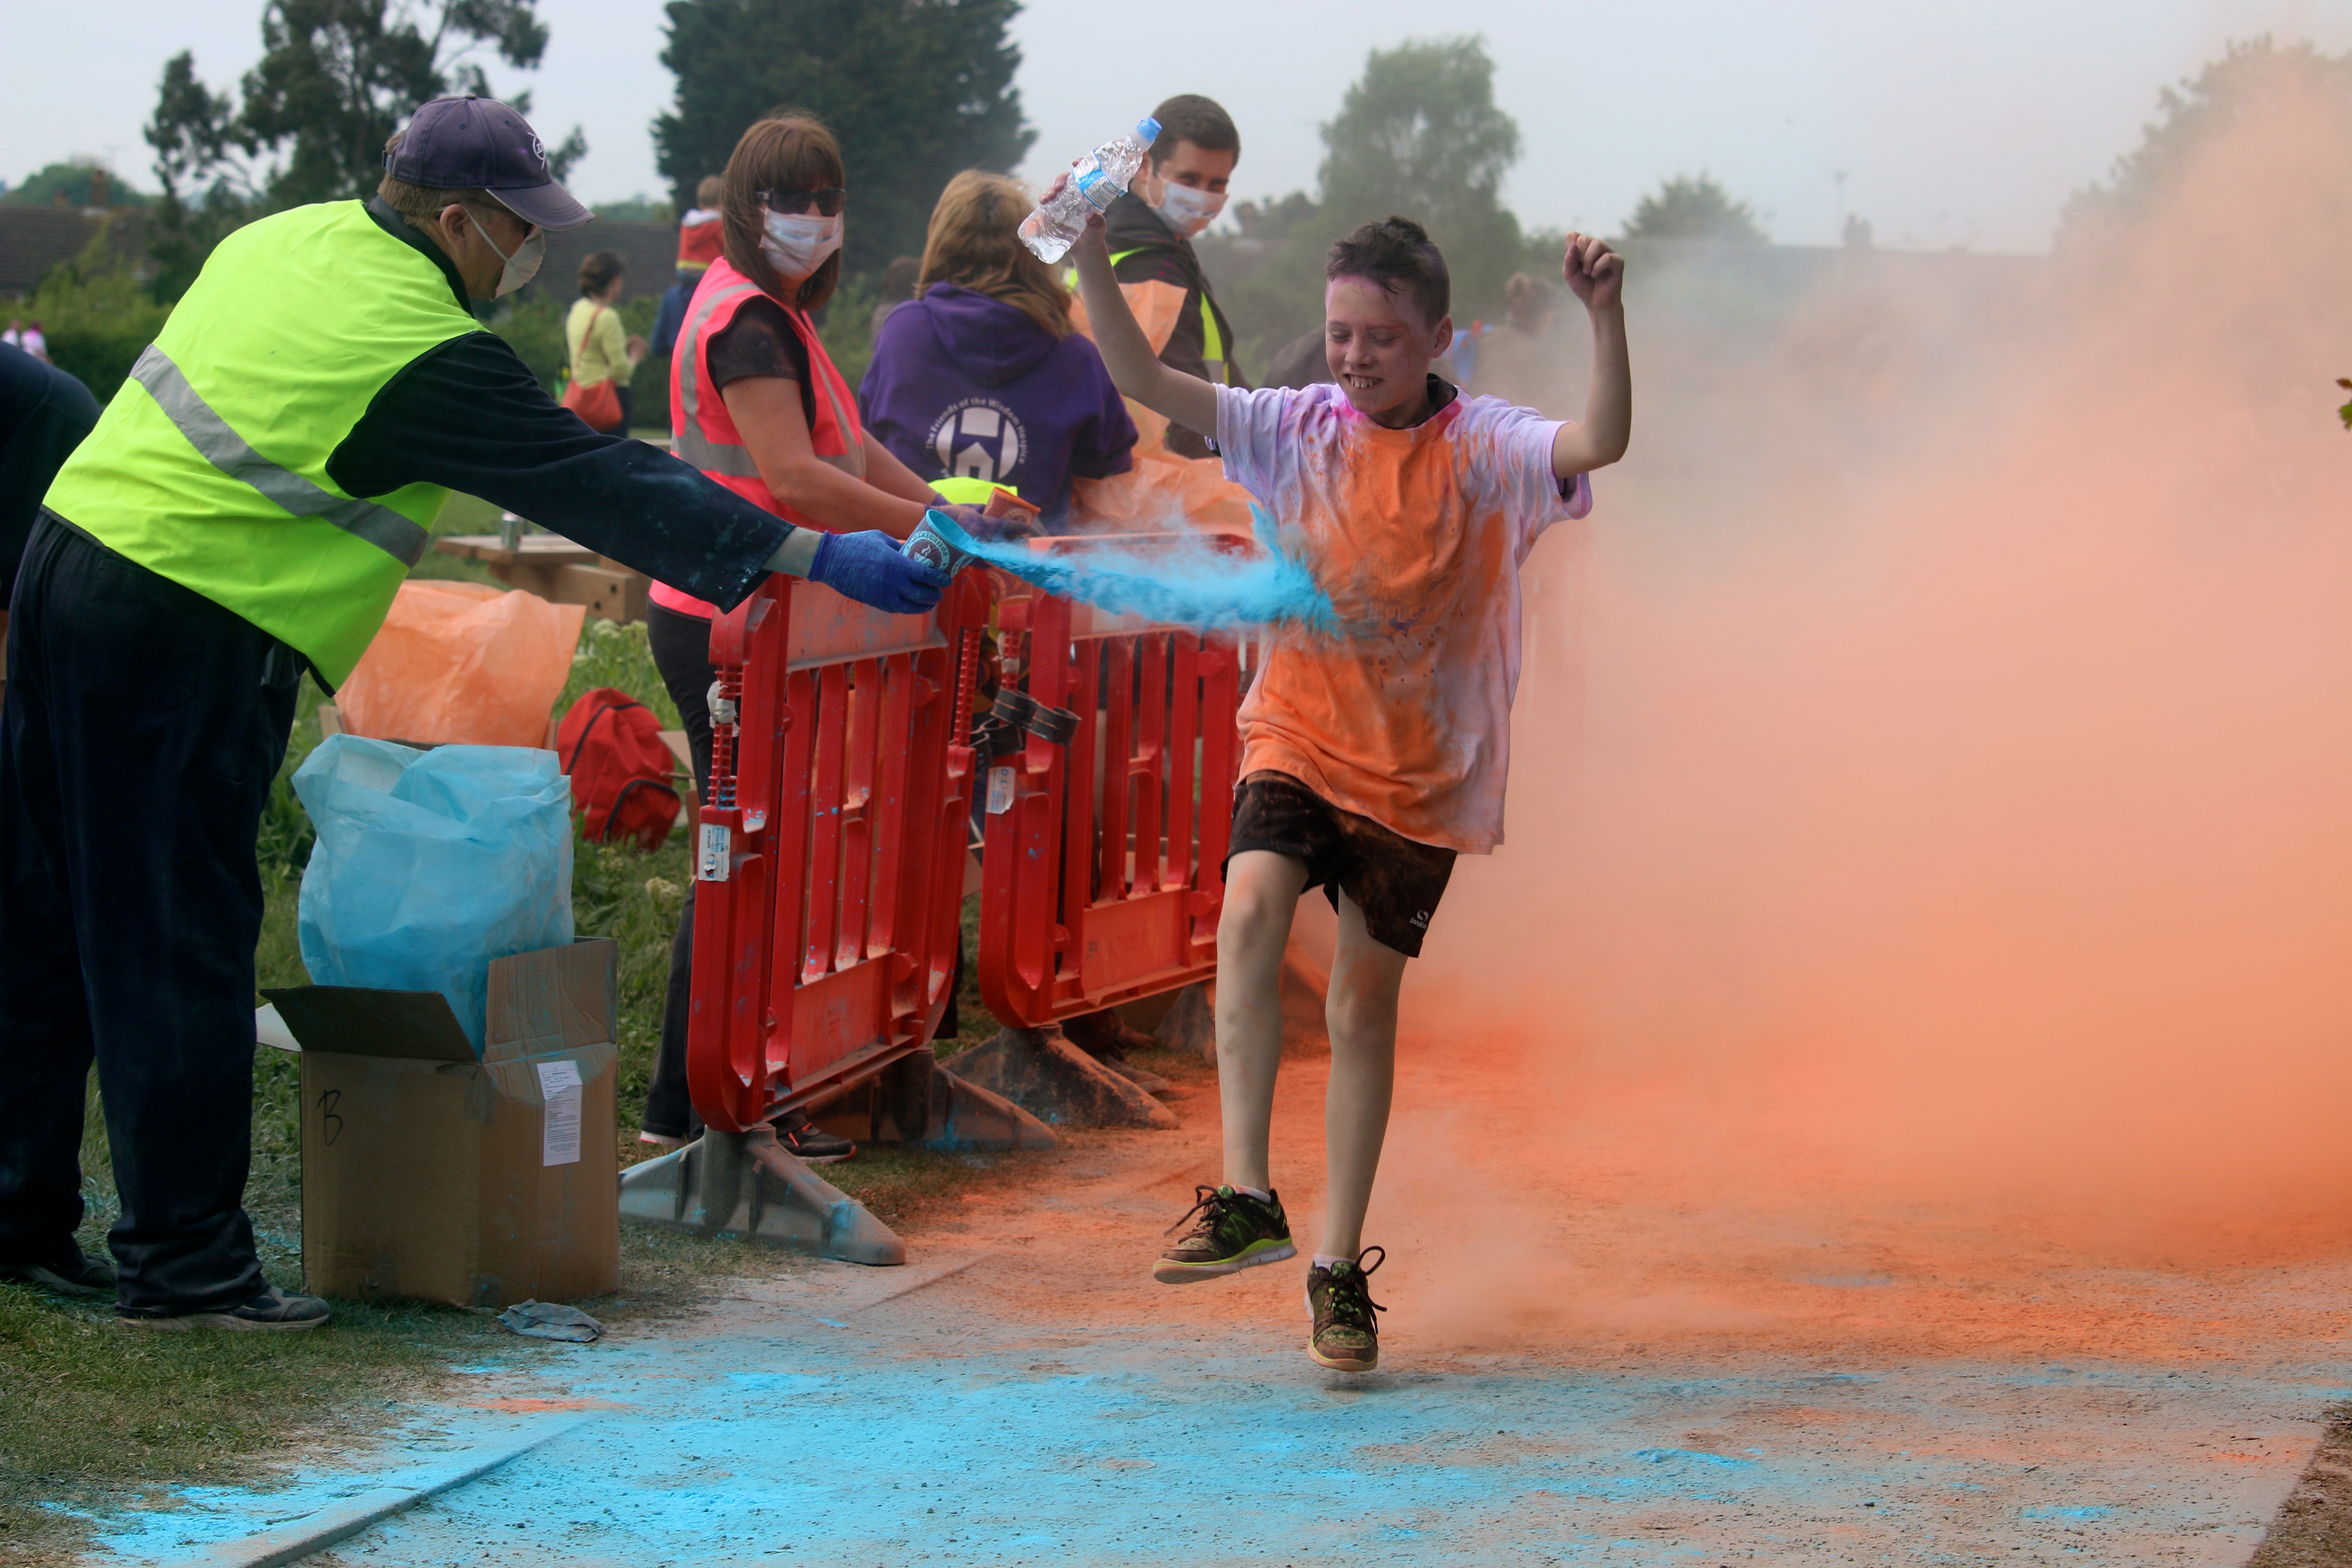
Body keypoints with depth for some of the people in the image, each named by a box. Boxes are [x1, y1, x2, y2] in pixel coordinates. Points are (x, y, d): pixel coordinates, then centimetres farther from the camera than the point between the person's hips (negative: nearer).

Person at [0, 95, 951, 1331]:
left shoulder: (287, 240, 9)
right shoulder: (424, 354, -15)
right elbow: (599, 486, -13)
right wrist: (819, 557, -10)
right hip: (181, 639, -9)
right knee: (179, 950, -2)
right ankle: (185, 1262, 5)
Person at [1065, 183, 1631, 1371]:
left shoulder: (1485, 448, -8)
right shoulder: (1300, 430, -2)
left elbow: (1601, 445, -27)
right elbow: (1144, 380, -8)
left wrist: (1606, 316, -41)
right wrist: (1092, 254, -21)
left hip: (1421, 770, 0)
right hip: (1297, 736, 1)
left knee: (1364, 1009, 7)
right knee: (1251, 905, -28)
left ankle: (1338, 1265, 19)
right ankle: (1245, 1195, -29)